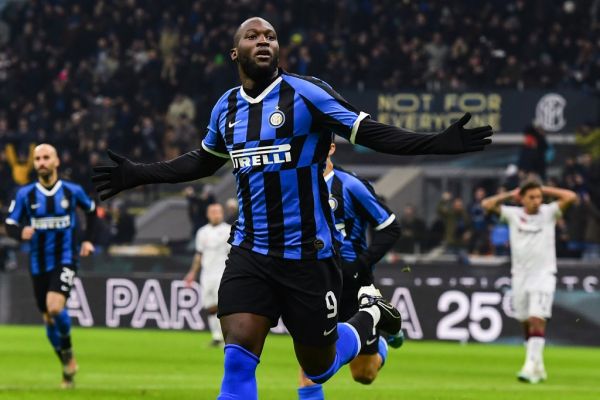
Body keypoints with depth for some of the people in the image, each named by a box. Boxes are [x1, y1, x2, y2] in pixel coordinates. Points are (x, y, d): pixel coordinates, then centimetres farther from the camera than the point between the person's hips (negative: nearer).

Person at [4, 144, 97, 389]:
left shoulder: (72, 191, -2)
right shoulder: (25, 194, -2)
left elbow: (91, 210, 17)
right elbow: (10, 225, -2)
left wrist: (87, 240, 10)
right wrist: (21, 232, -25)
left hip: (65, 260, -3)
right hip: (39, 264, 3)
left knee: (55, 307, -25)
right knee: (48, 318, 7)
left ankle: (67, 352, 0)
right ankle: (68, 367, 25)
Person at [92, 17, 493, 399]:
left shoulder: (306, 93, -9)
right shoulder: (226, 108, 7)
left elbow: (372, 133, -12)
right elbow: (203, 162, 27)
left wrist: (439, 143, -24)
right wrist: (138, 175, 27)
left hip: (308, 253, -3)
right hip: (250, 252, 4)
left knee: (319, 368, 9)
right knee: (238, 358, -14)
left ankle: (370, 315, 41)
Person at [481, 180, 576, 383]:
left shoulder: (549, 212, -1)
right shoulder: (513, 214, 3)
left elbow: (571, 197, -12)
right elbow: (486, 204, 1)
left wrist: (545, 190, -5)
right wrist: (510, 195, 1)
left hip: (543, 275, -3)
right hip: (520, 275, 3)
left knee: (537, 319, -17)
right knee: (526, 323, 8)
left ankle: (531, 367, -23)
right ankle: (538, 366, 21)